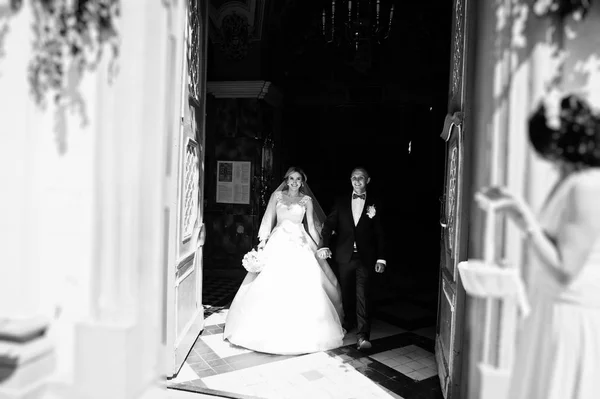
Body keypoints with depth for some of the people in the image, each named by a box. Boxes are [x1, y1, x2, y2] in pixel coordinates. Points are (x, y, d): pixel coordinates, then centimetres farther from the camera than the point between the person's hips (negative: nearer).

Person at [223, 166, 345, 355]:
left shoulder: (306, 200, 9)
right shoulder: (277, 196, 9)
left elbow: (311, 225, 8)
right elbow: (268, 220, 6)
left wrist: (318, 247, 2)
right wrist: (262, 241, -4)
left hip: (299, 244, 0)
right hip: (278, 243, 0)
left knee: (301, 286, -5)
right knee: (271, 285, -4)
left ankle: (300, 331, 8)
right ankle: (269, 329, 10)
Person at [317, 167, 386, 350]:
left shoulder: (374, 204, 1)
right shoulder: (341, 201, 5)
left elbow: (379, 234, 1)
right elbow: (329, 224, -2)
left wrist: (381, 258, -3)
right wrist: (324, 245, -18)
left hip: (365, 257, -2)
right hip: (344, 255, 2)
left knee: (363, 295, -8)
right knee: (347, 293, 16)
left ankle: (362, 335, -8)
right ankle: (349, 322, 37)